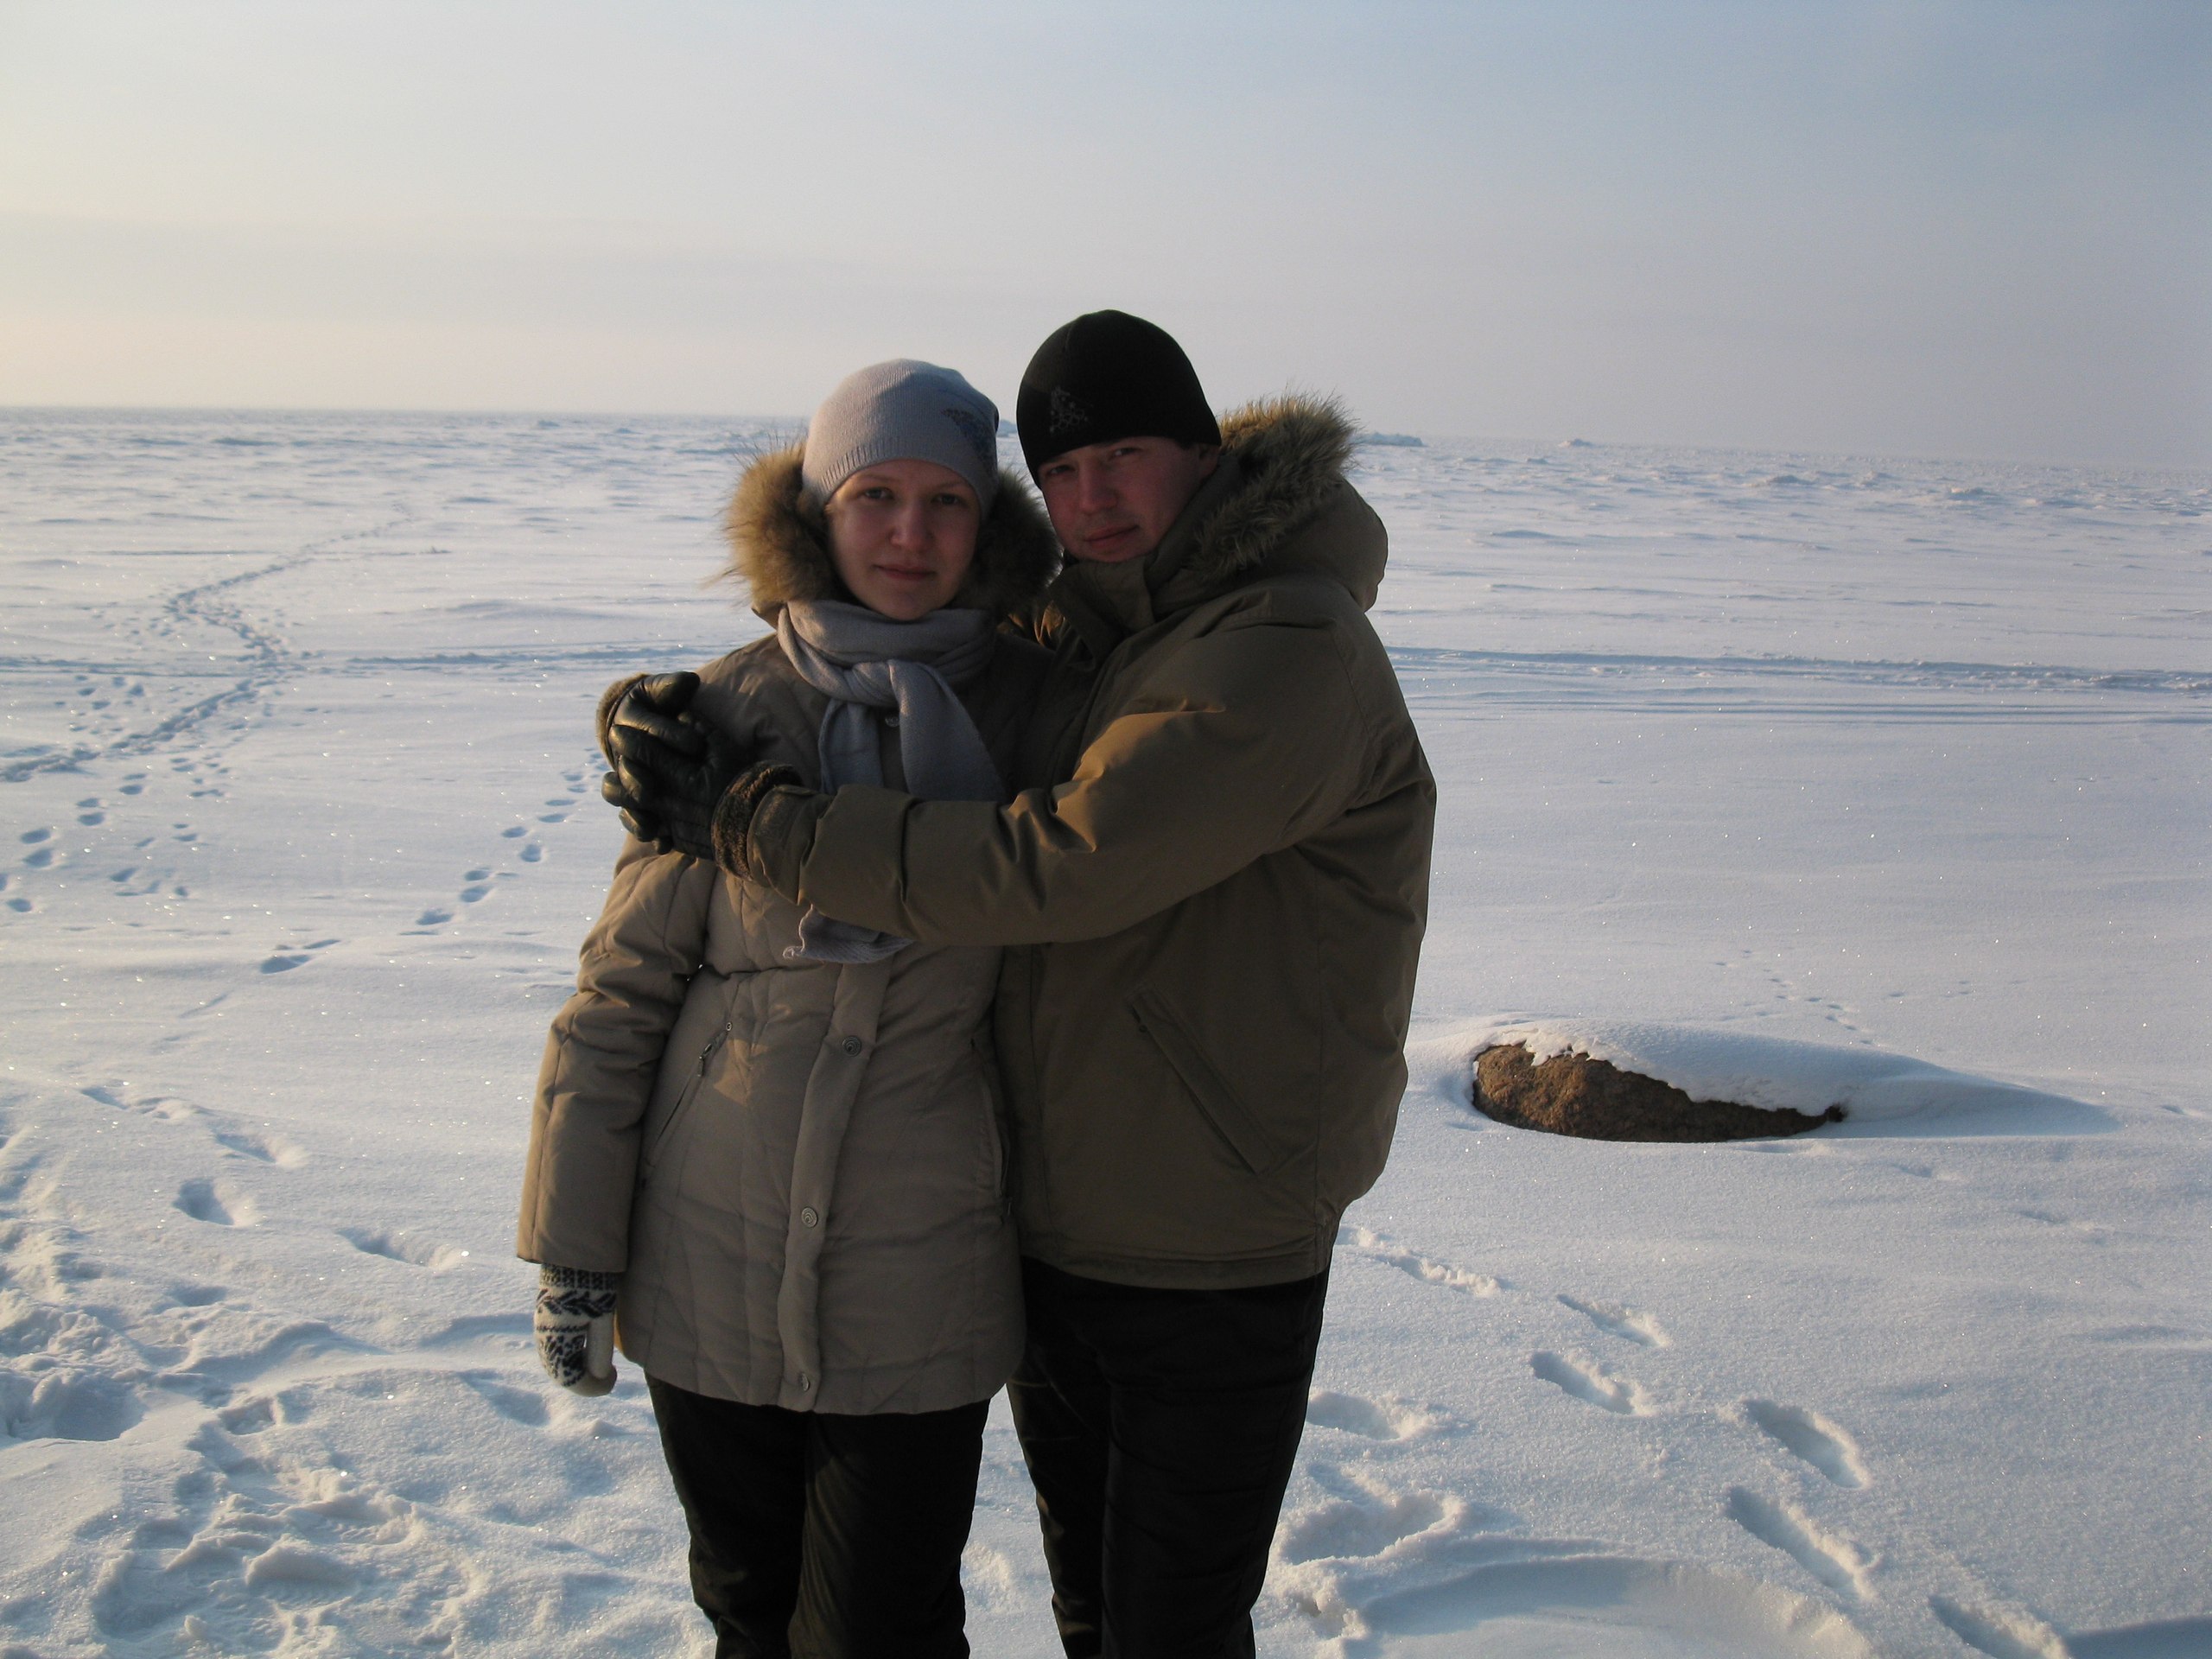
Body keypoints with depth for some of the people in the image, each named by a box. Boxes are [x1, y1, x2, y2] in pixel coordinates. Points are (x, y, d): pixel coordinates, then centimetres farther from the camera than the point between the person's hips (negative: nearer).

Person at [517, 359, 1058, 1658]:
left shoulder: (1038, 709, -3)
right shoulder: (728, 717, -4)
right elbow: (621, 993, 0)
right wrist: (574, 1251, 0)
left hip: (916, 1295, -1)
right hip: (710, 1273, 1)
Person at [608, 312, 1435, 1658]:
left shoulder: (1293, 651, -22)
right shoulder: (1075, 632, 6)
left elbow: (1049, 870, -28)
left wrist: (749, 820, -21)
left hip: (1213, 1270, -8)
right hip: (1050, 1233, 8)